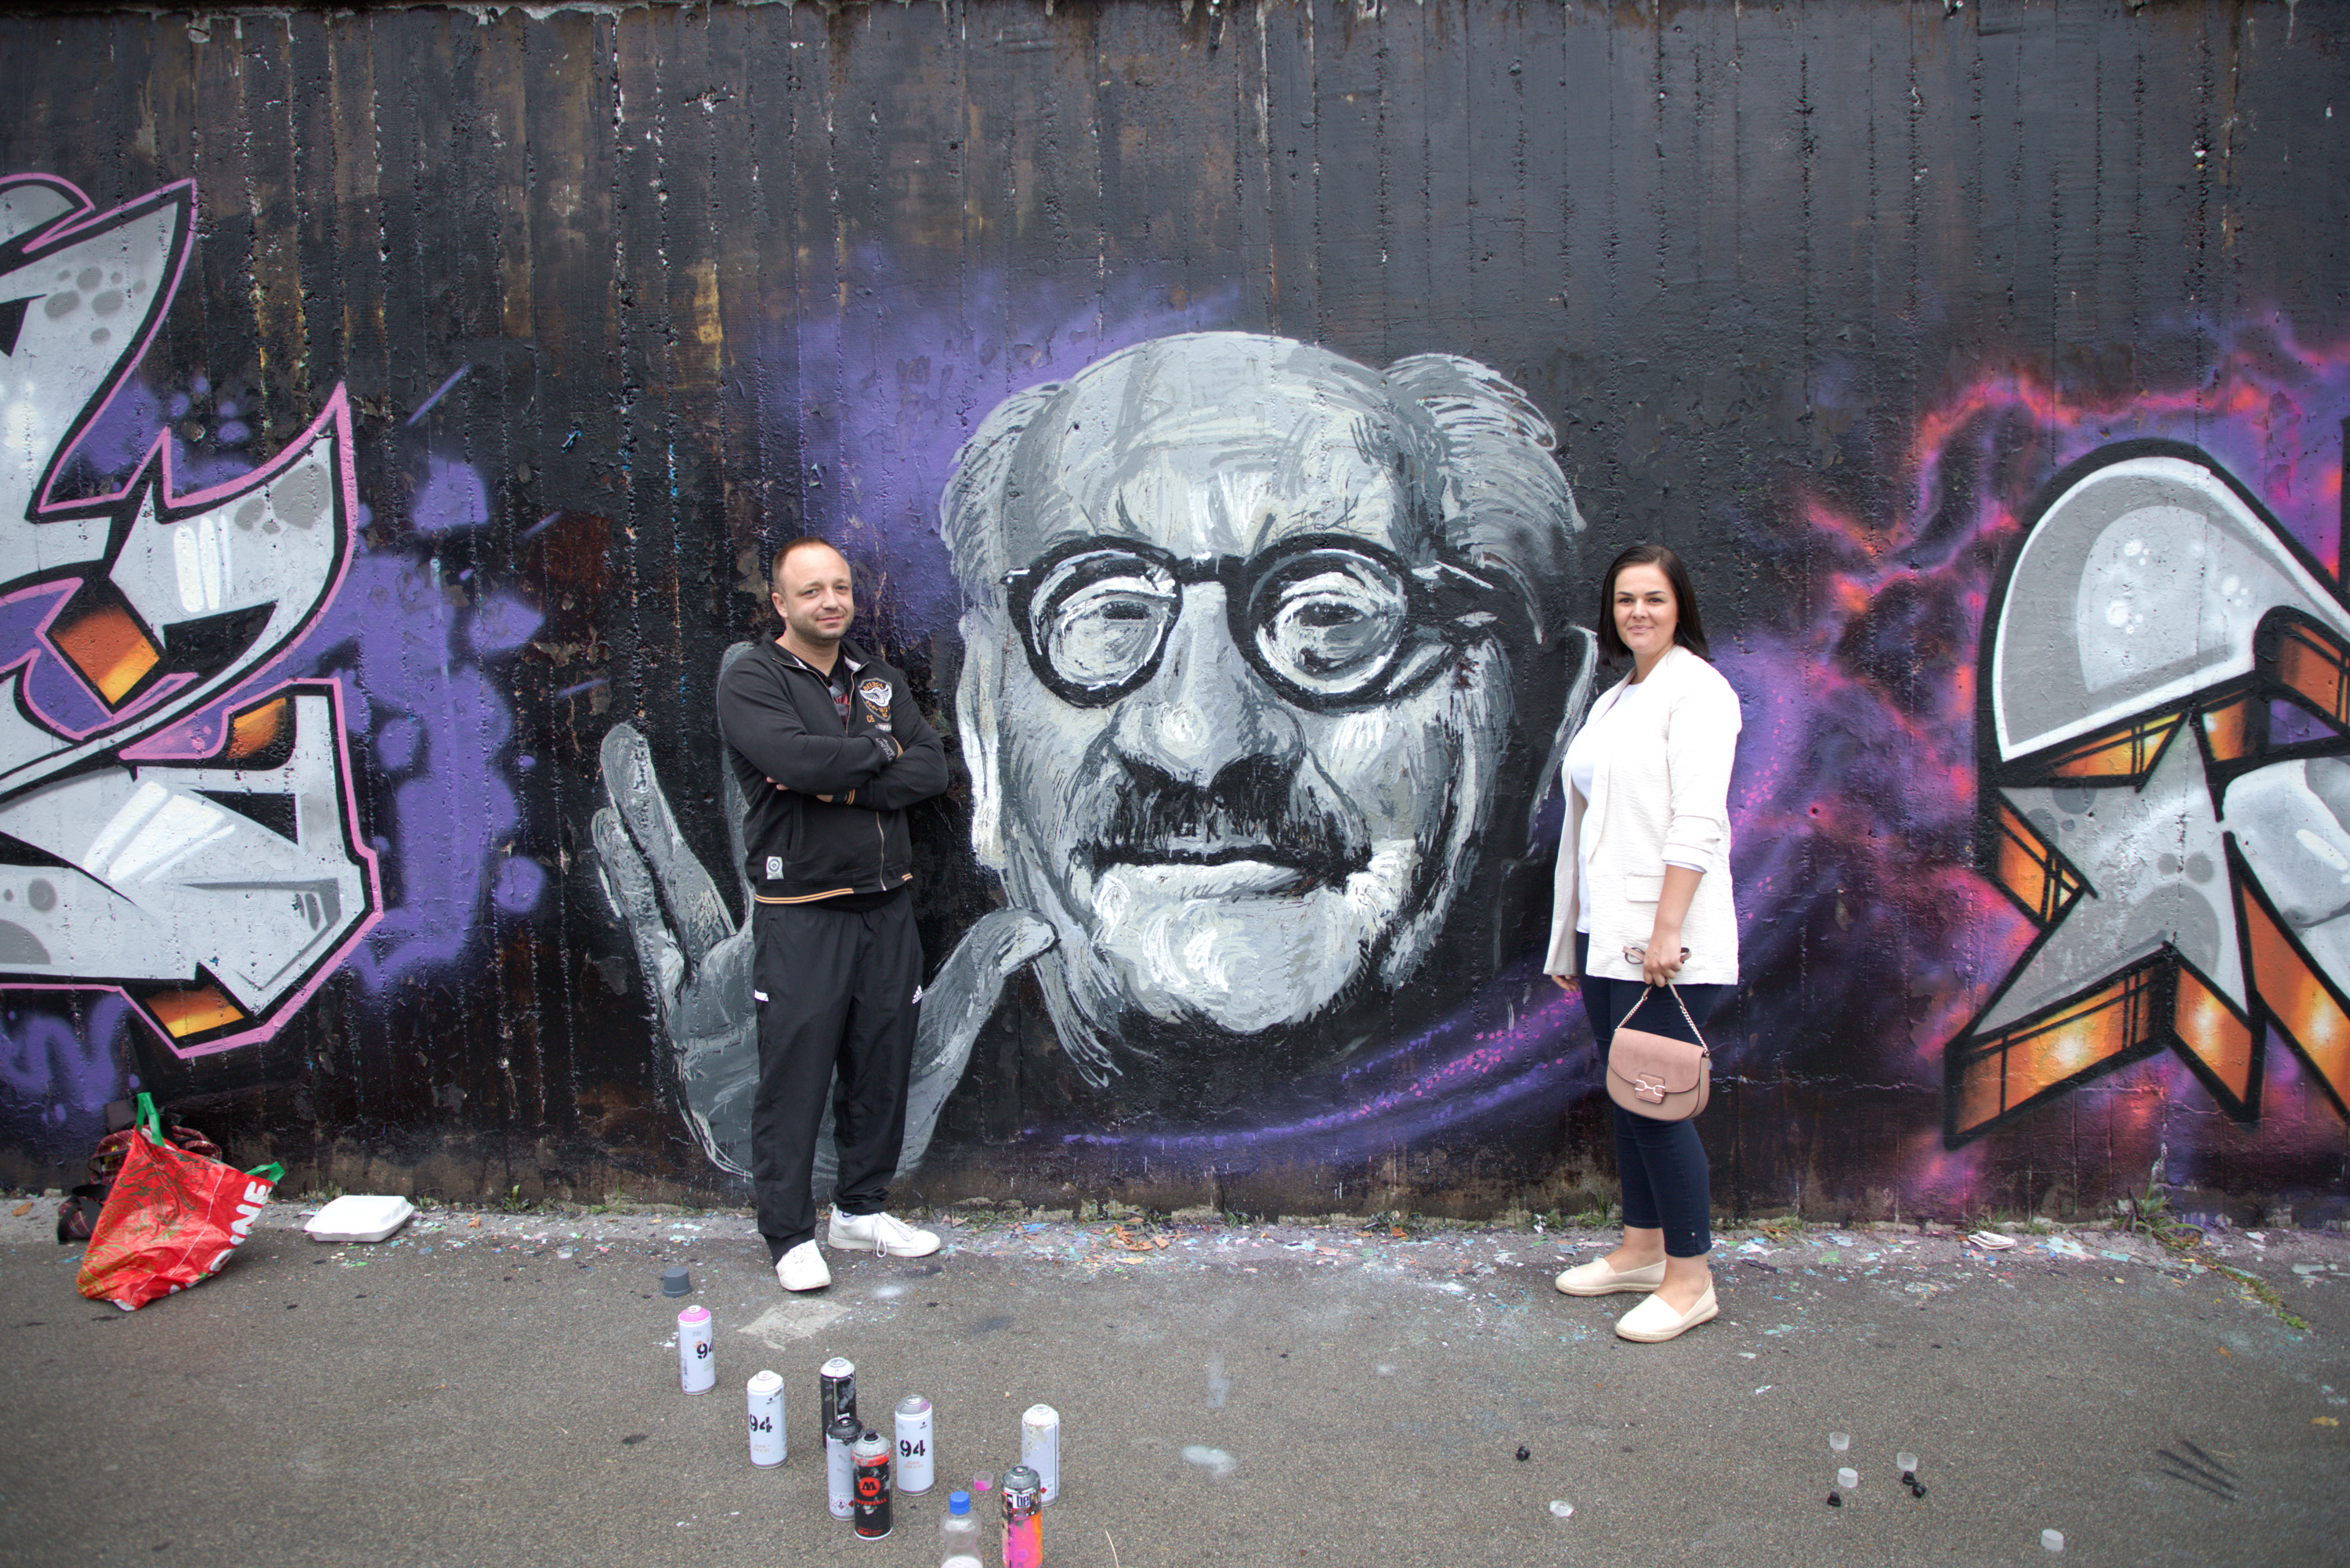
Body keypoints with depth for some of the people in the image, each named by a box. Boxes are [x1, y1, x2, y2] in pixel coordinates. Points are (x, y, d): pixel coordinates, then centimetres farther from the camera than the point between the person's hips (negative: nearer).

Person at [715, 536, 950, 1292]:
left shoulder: (879, 679, 13)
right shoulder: (750, 682, -4)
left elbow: (933, 768, 0)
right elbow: (796, 757, -23)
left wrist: (842, 786, -14)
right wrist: (879, 752, -8)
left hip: (885, 904, 6)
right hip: (800, 913, -5)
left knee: (881, 1066, 12)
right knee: (794, 1075, 0)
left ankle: (862, 1208, 27)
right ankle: (789, 1234, 12)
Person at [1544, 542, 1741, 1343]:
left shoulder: (1695, 689, -7)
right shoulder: (1612, 700, 18)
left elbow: (1697, 821, -17)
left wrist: (1667, 929, -23)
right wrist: (1570, 938, 17)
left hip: (1664, 938, -8)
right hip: (1609, 934, 8)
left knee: (1659, 1103, -5)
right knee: (1628, 1097, 15)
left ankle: (1689, 1279, 7)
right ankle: (1641, 1248, 27)